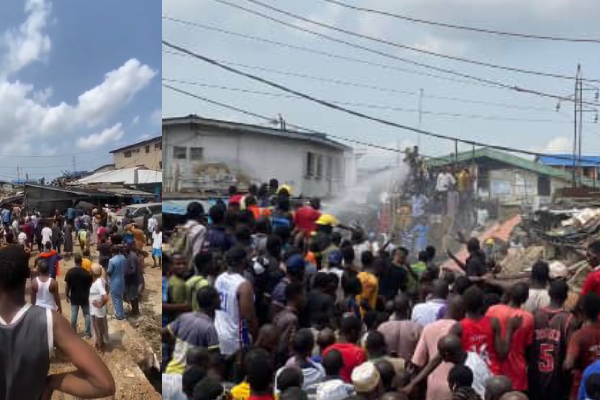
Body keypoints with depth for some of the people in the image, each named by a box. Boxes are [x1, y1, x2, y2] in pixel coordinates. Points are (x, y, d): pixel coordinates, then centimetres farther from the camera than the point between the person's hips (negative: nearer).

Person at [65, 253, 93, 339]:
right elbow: (90, 285, -8)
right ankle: (88, 333, 12)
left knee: (74, 315, 13)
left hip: (74, 297, 2)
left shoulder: (70, 272, -11)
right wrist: (88, 294, 10)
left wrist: (67, 295, 10)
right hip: (84, 297, -2)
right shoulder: (86, 272, -15)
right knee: (86, 315, 10)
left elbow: (67, 285, -5)